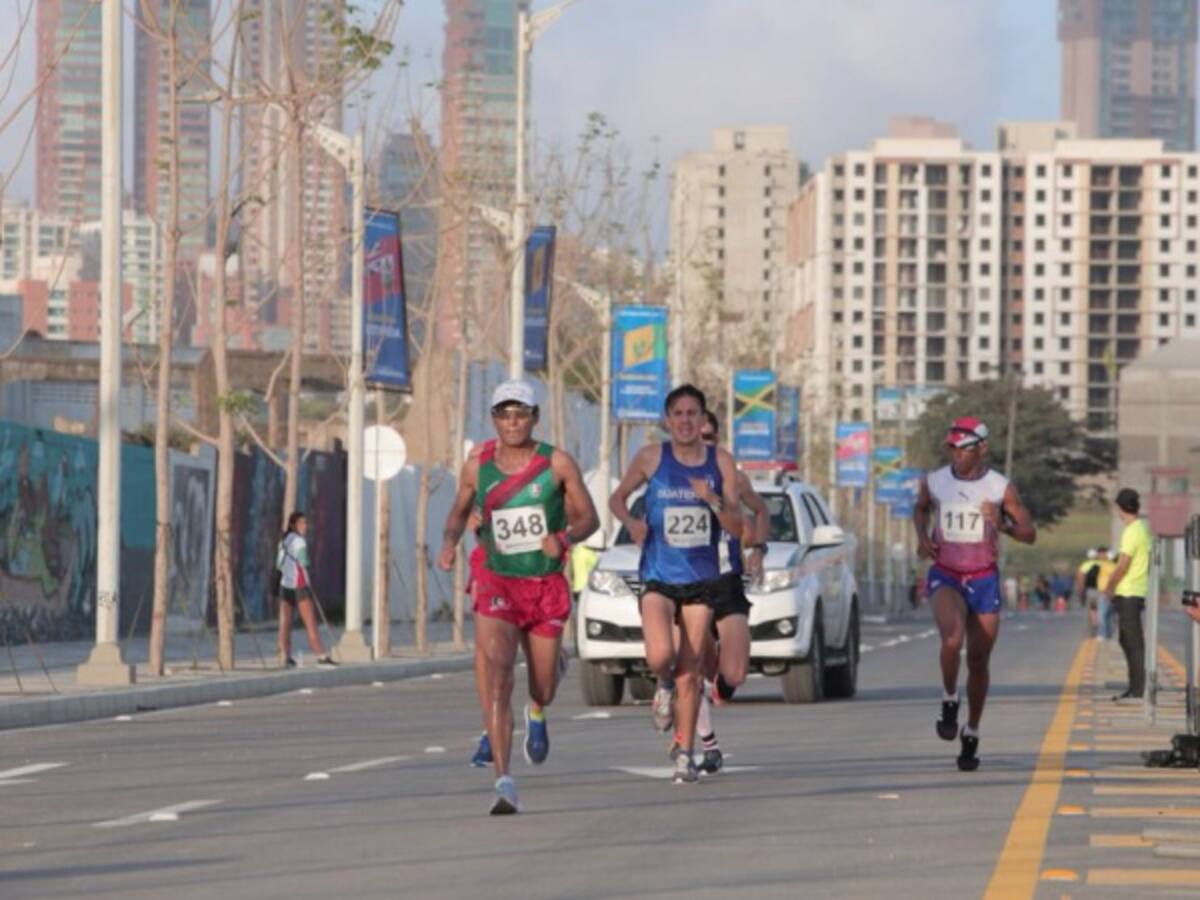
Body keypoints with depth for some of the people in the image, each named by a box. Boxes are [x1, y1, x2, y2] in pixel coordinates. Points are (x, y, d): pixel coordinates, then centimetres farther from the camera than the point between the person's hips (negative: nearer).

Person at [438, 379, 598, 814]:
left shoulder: (557, 464, -5)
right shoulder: (477, 466, -1)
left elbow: (588, 517, 1)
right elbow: (459, 511, 15)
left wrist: (565, 537, -21)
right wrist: (450, 542, -6)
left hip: (547, 586, 1)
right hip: (497, 583, -1)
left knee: (543, 688, 12)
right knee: (495, 672, -22)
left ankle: (536, 714, 54)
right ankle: (503, 781, -27)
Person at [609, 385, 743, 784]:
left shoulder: (720, 462, 2)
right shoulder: (652, 458, 0)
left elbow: (737, 527, 0)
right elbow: (618, 498, 14)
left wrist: (714, 501, -18)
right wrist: (630, 521, -7)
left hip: (701, 579, 1)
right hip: (657, 577, -1)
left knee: (689, 672, 2)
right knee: (660, 656, -22)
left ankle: (685, 755, 13)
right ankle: (664, 685, 14)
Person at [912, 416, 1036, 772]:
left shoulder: (1000, 488, -6)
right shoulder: (934, 482, -1)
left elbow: (1029, 534, -1)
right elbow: (920, 508, 21)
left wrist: (1003, 525, -21)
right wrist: (922, 536, 1)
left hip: (984, 580, 1)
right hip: (945, 576, 0)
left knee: (978, 660, 5)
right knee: (952, 639, -28)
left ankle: (971, 735, 21)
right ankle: (949, 703, -3)